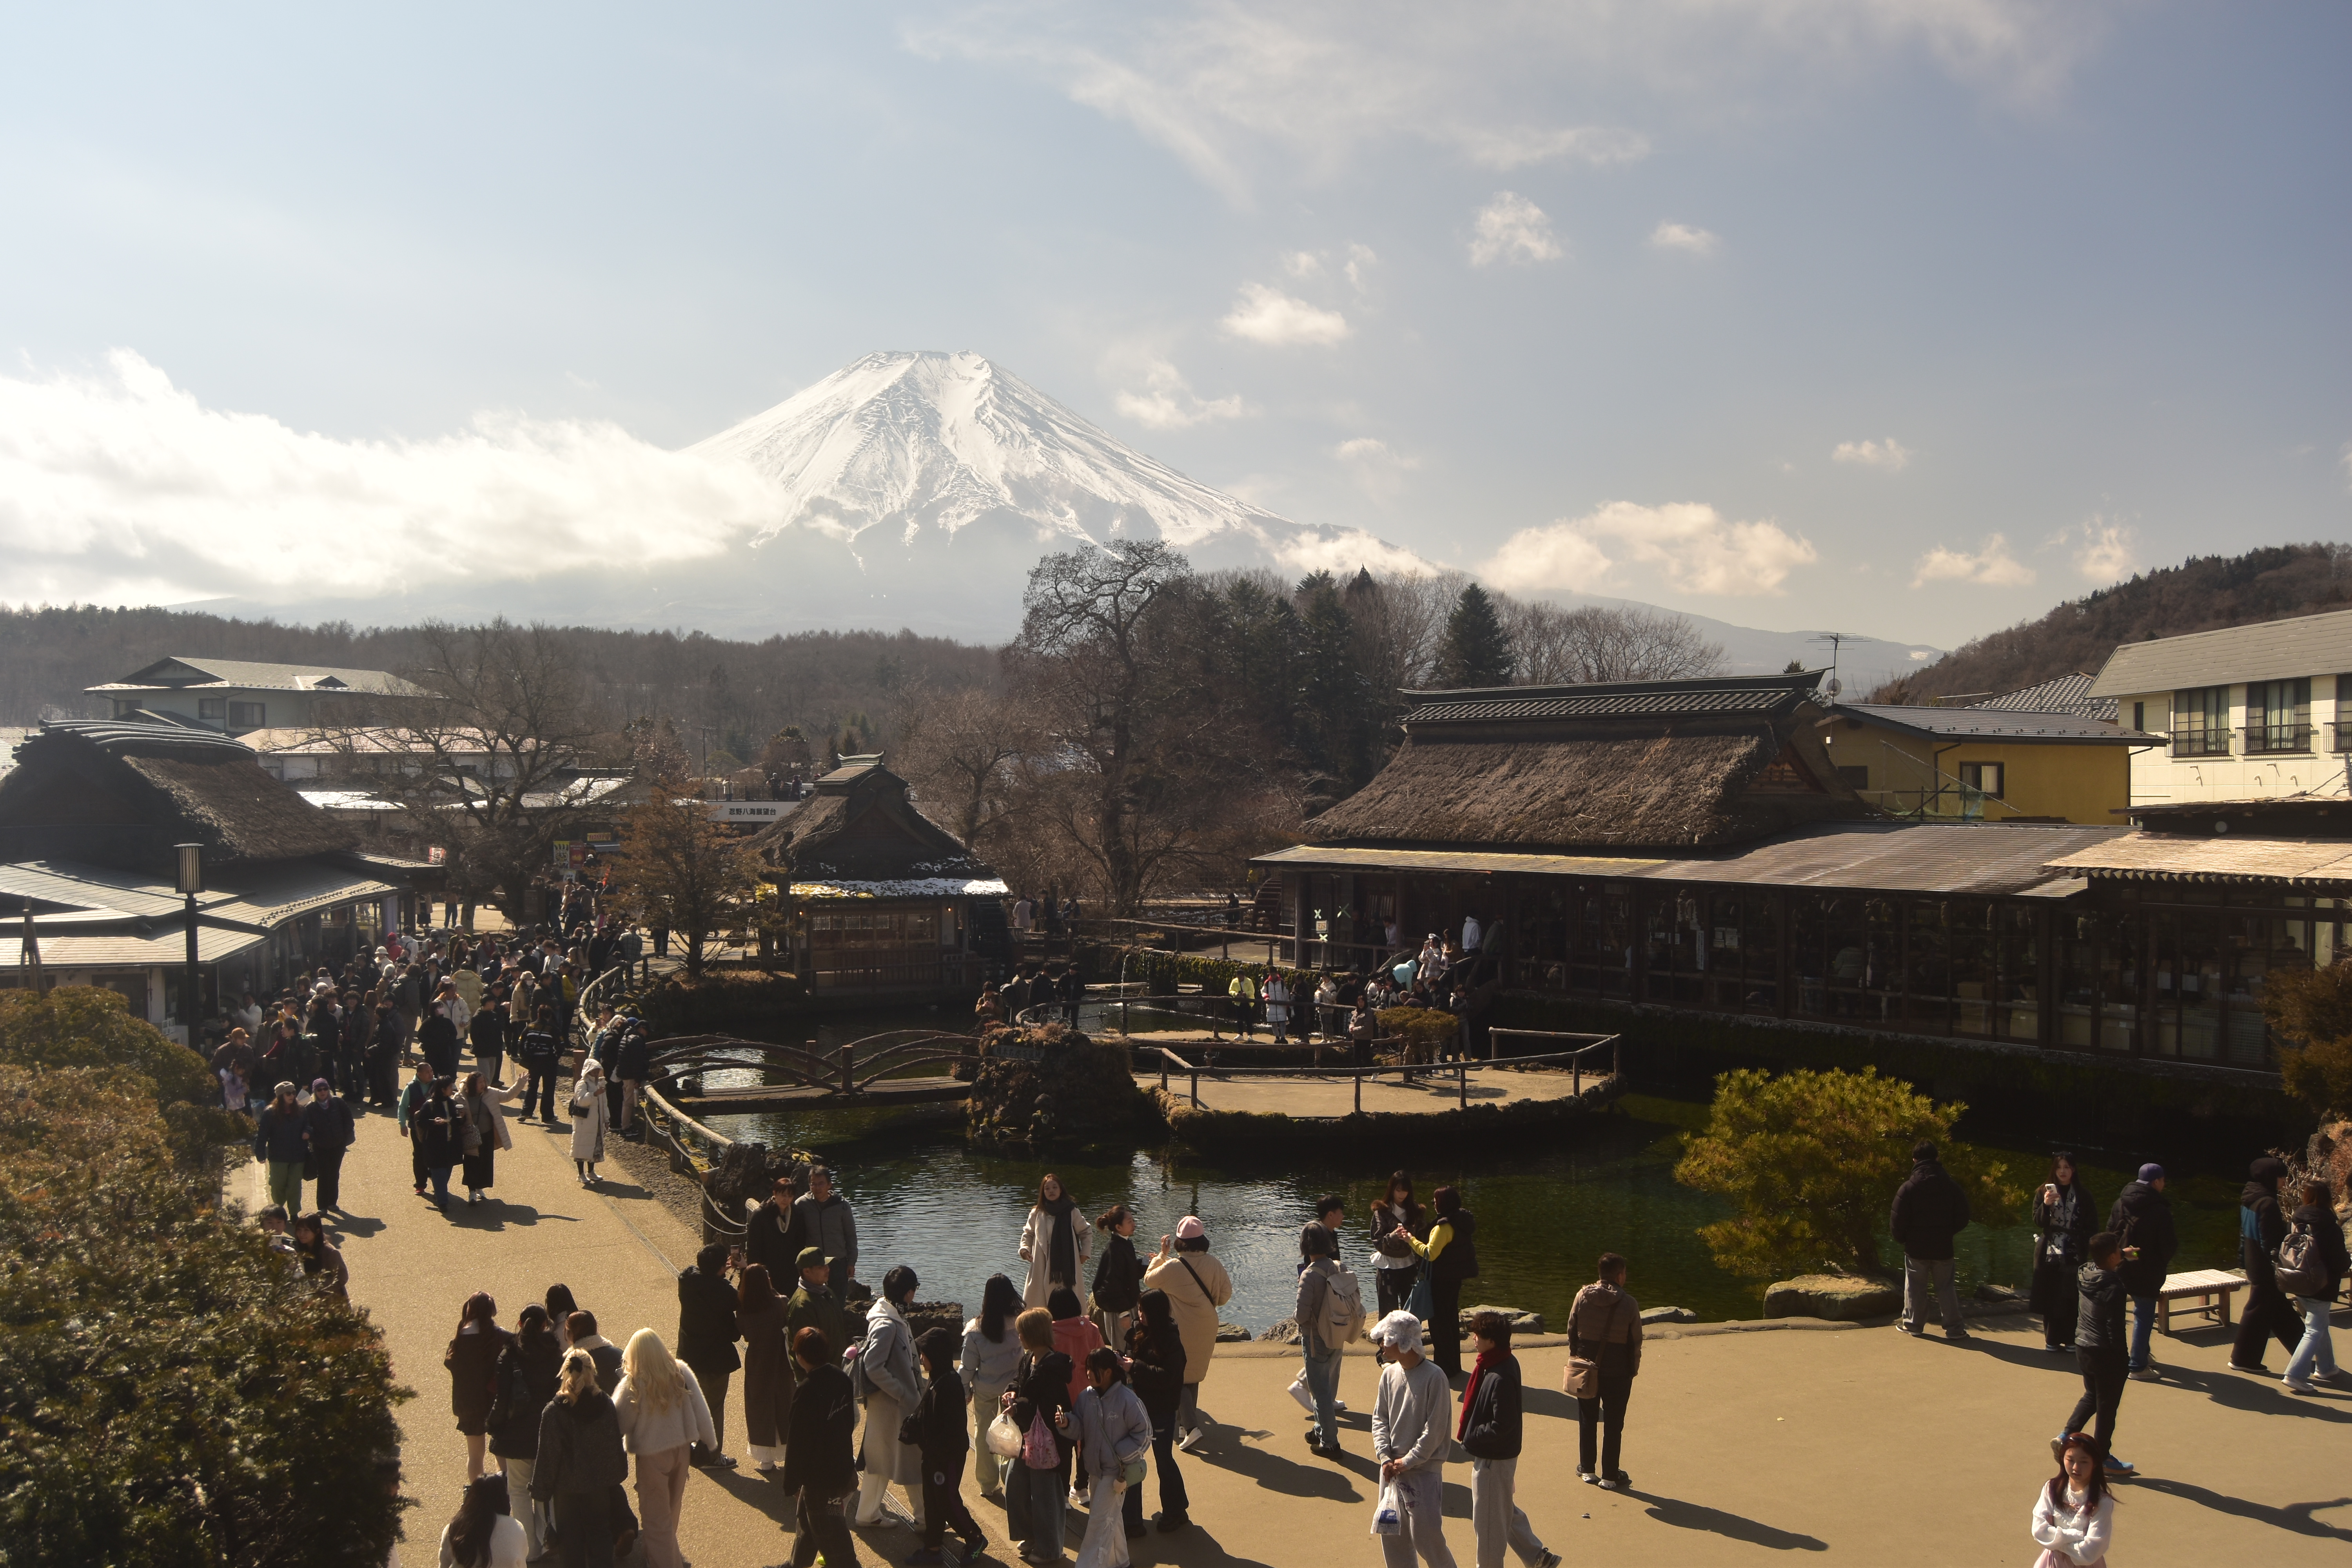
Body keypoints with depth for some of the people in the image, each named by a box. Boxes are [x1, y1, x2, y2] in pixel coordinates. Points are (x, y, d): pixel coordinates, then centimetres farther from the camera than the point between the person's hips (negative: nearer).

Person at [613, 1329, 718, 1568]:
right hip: (681, 1449, 5)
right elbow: (701, 1410, -5)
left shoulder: (633, 1384, -23)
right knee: (672, 1508, 25)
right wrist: (710, 1441, 7)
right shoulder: (681, 1373, -11)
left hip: (651, 1455, -5)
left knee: (656, 1515, 11)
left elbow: (620, 1423, -17)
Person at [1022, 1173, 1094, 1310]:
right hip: (1042, 1268, 1)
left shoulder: (1071, 1212, 2)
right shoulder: (1037, 1214, 6)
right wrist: (1025, 1249, 3)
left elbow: (1087, 1232, 13)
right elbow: (1028, 1233, 19)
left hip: (1066, 1266, -1)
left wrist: (1084, 1254, 8)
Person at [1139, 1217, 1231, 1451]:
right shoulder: (1214, 1265, -7)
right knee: (1193, 1375, 22)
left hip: (1182, 1328, -5)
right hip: (1207, 1328, 5)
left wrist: (1161, 1255, 12)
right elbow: (1225, 1294, 2)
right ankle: (1187, 1418, 35)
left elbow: (1149, 1280, 1)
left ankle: (1192, 1426, -11)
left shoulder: (1172, 1267, -17)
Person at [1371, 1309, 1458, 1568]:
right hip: (1392, 1469, 6)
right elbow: (1379, 1418, 8)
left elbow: (1435, 1429, -15)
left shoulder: (1434, 1377, -16)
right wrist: (1384, 1457, -5)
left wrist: (1408, 1461, -12)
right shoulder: (1389, 1374, 2)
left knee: (1426, 1536, -3)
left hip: (1424, 1471, -6)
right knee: (1392, 1535, 12)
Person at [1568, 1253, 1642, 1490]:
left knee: (1587, 1420, 15)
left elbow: (1572, 1330, 0)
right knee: (1613, 1425, 8)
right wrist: (1633, 1370, 7)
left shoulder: (1583, 1296, -8)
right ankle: (1610, 1477, 15)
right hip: (1617, 1371, -2)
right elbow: (1635, 1341, -7)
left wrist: (1575, 1359, 12)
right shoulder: (1629, 1304, -14)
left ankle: (1588, 1470, 25)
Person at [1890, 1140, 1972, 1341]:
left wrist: (1901, 1239, 5)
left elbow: (1897, 1221, -13)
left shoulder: (1909, 1187, -13)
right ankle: (1954, 1328, 11)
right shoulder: (1951, 1186, -4)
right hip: (1943, 1247, 2)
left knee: (1915, 1288, 10)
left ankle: (1914, 1325, 16)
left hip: (1916, 1248, -2)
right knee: (1945, 1288, 12)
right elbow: (1962, 1218, 2)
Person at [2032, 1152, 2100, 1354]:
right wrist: (2046, 1205, -21)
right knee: (2050, 1298, 1)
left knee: (2071, 1299, -1)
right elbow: (2038, 1222, -3)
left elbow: (2092, 1226, 5)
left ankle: (2070, 1339, 11)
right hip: (2049, 1254, 0)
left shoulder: (2083, 1195, 4)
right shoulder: (2044, 1191, 4)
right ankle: (2052, 1339, 11)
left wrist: (2082, 1243, -10)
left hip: (2073, 1255, 0)